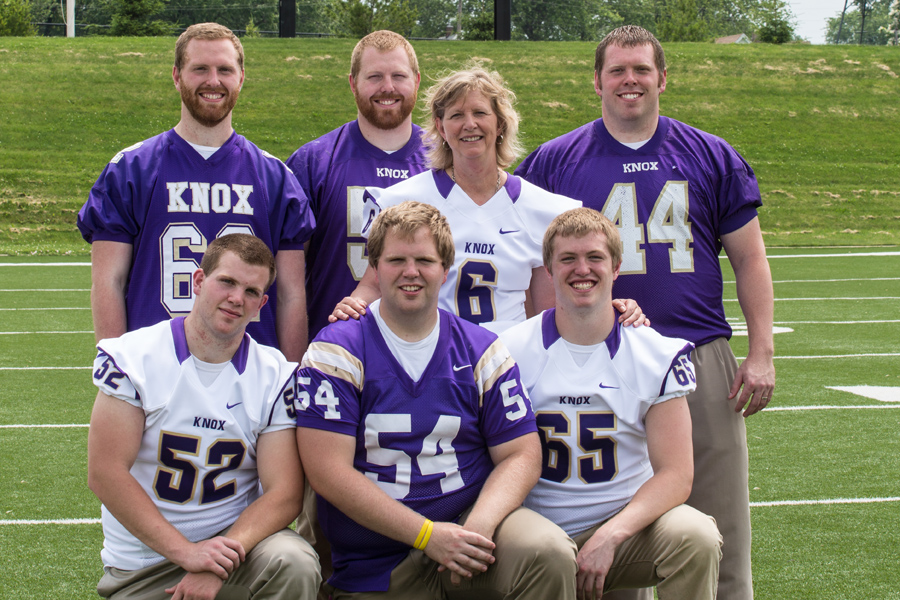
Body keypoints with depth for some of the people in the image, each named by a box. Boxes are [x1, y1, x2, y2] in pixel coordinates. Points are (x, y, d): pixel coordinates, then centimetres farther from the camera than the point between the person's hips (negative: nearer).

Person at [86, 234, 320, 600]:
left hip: (235, 536, 0)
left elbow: (284, 493, -7)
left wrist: (218, 564, -23)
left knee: (295, 566, -29)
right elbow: (105, 474, -12)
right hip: (141, 568, 1)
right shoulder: (133, 356, -6)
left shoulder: (274, 376, -1)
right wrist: (186, 551, -21)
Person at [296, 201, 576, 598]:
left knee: (550, 554, -24)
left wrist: (478, 526, -17)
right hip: (374, 566, -2)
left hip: (470, 524, 2)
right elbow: (328, 472, -11)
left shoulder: (482, 351, 7)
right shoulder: (335, 353, -2)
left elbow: (521, 455, 4)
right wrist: (427, 535, -18)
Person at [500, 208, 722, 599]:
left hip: (626, 522, 1)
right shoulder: (510, 351, 0)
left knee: (697, 537, -28)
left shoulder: (658, 355, 0)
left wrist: (610, 536, -21)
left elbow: (675, 474, -6)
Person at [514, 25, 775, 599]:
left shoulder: (712, 158, 9)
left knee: (721, 536, 2)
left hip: (702, 360, 1)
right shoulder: (555, 163, 7)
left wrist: (762, 353, 2)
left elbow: (750, 259, 10)